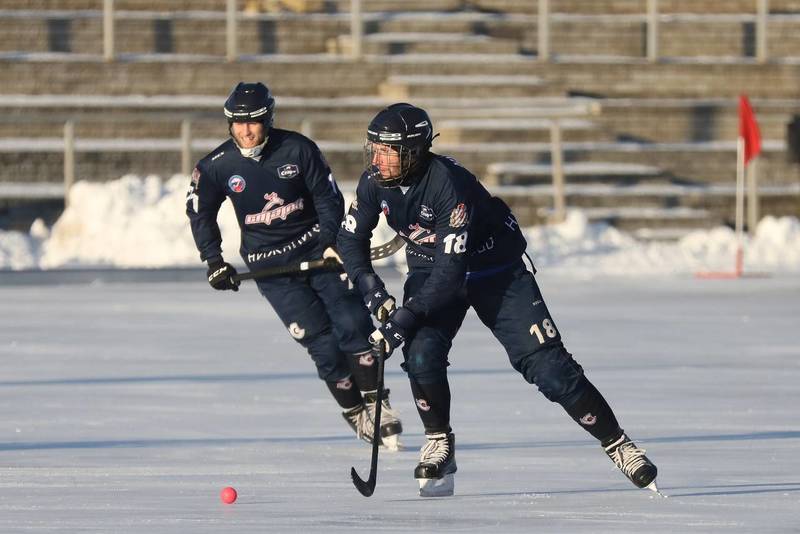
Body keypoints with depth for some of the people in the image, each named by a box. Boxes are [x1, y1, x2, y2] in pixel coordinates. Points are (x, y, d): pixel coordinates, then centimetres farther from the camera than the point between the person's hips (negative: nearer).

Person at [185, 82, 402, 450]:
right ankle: (355, 414, 2)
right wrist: (214, 261, 1)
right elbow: (200, 213, 9)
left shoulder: (297, 149, -7)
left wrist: (331, 241, -12)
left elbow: (328, 196, -1)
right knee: (323, 344, -10)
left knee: (353, 325, -13)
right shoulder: (217, 167, -5)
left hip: (317, 249, 1)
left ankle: (376, 405, -3)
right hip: (271, 266, -1)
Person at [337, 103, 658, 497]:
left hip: (496, 270, -5)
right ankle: (439, 443, -2)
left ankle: (618, 445, 1)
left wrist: (407, 317, -40)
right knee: (422, 354, -23)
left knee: (548, 366, -11)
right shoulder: (375, 182, -15)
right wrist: (372, 289, -16)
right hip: (430, 269, 5)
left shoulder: (449, 183, -34)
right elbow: (351, 238, 0)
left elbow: (451, 271, -36)